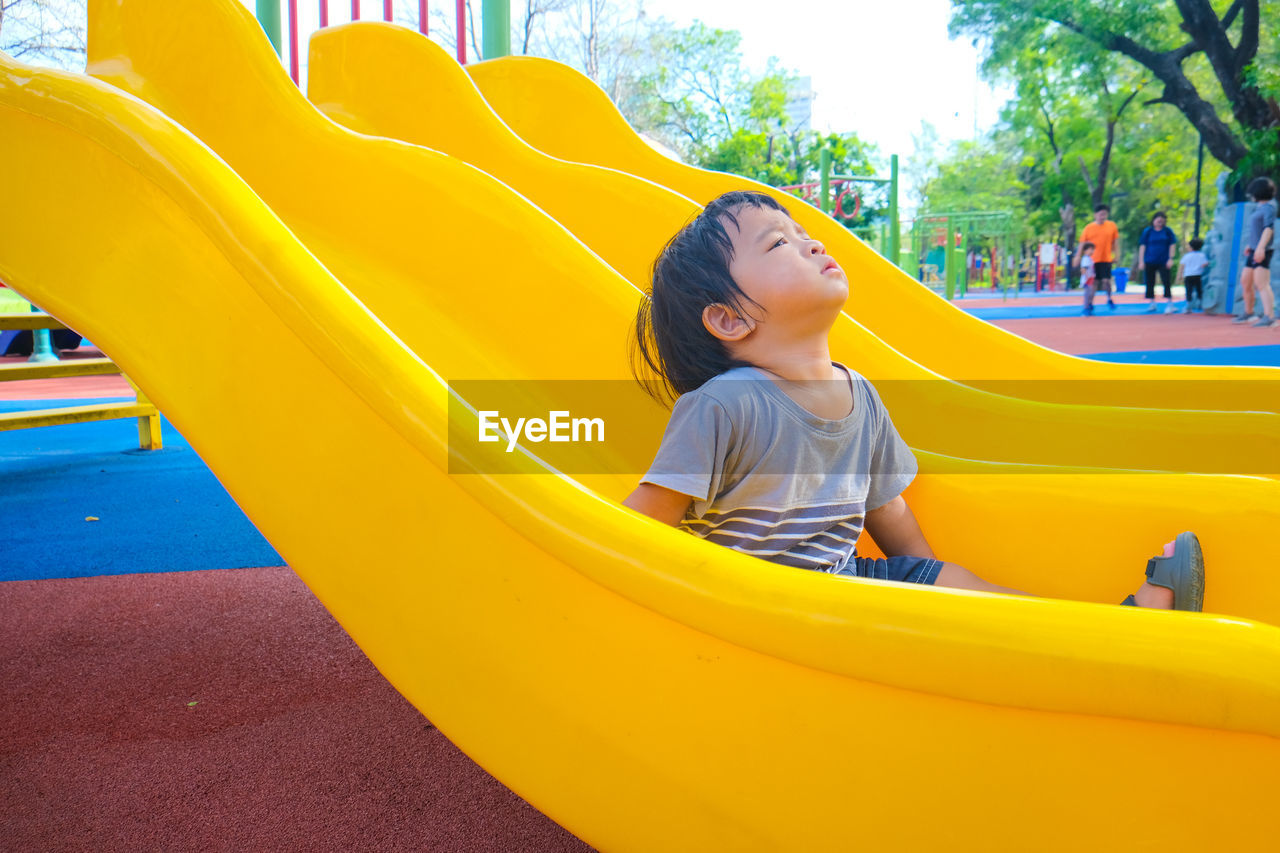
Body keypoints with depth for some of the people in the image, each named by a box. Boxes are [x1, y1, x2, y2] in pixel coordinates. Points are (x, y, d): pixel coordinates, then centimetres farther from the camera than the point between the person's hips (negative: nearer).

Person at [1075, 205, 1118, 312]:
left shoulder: (1112, 226, 2)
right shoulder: (1088, 228, -1)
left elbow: (1115, 242, 9)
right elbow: (1082, 244, 3)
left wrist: (1116, 255, 7)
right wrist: (1078, 257, -1)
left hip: (1106, 259, 0)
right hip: (1092, 259, 0)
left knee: (1106, 280, -3)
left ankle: (1109, 299, 21)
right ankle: (1089, 303, 17)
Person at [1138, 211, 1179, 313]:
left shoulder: (1168, 231, 4)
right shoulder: (1147, 231, 3)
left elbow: (1172, 245, 6)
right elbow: (1142, 246, 3)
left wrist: (1171, 259, -3)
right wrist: (1141, 261, -2)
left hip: (1164, 262, -1)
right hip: (1149, 262, 1)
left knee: (1166, 282, -7)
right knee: (1150, 283, 6)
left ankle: (1169, 304, -4)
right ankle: (1151, 304, 19)